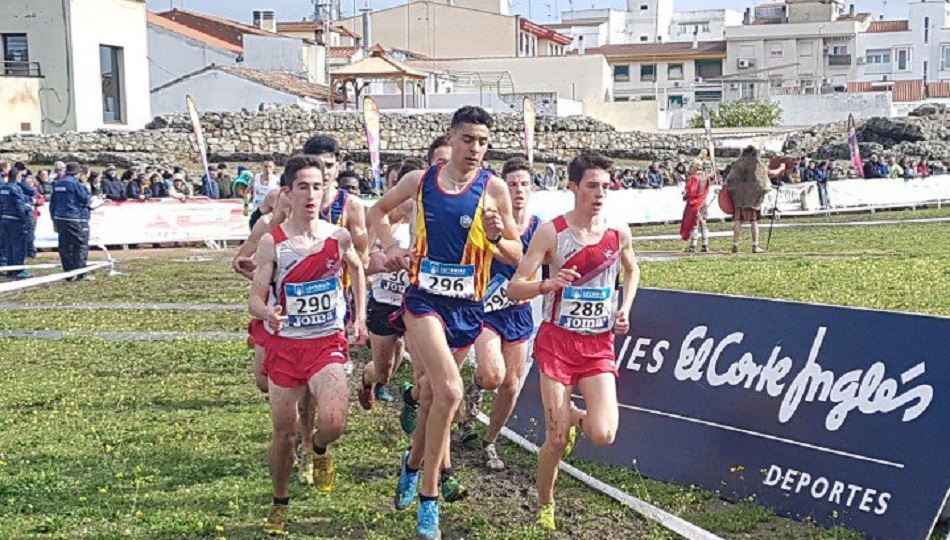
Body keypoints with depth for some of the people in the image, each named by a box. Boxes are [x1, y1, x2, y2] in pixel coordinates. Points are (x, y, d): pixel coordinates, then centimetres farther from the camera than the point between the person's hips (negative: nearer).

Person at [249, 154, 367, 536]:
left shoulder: (339, 237, -4)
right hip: (284, 344, 0)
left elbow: (357, 268, 18)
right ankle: (280, 504, 32)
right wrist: (267, 313, -32)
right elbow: (255, 298, -9)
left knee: (334, 422, -22)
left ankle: (319, 450, 16)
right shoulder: (272, 242, -10)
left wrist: (360, 315, 15)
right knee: (284, 435, 7)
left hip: (328, 342, 0)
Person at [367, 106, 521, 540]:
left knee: (432, 393, 15)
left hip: (467, 307, 2)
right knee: (449, 391, -20)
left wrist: (496, 237, -17)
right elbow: (378, 211, 19)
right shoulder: (420, 181, 1)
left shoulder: (494, 188, -2)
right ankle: (428, 495, -7)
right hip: (424, 297, -2)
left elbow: (517, 255, 3)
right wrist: (390, 248, 3)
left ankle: (413, 464, 42)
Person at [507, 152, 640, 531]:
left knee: (603, 435, -13)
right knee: (556, 441, -3)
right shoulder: (551, 232, -10)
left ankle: (576, 418, 24)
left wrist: (625, 308, 7)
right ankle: (545, 506, 23)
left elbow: (632, 270, 23)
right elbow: (514, 289, -12)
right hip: (558, 341, -2)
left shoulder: (618, 233, 0)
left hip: (600, 345, 3)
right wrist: (548, 284, -31)